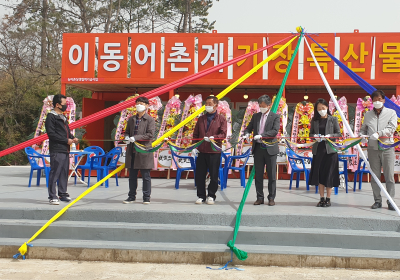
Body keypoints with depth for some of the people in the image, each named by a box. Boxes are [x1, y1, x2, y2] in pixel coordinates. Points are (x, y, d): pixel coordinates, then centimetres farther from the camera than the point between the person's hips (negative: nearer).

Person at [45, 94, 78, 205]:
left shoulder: (62, 117, 21)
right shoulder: (51, 117, -7)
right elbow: (51, 134, -15)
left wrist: (72, 138, 6)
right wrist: (66, 140, -14)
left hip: (65, 150, 9)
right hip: (57, 150, -9)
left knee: (64, 173, 12)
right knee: (55, 173, -7)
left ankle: (62, 194, 20)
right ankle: (52, 196, -4)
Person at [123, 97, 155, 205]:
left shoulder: (150, 120, -2)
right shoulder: (131, 119, 14)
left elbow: (150, 134, -11)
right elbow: (127, 131, 21)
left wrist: (136, 138, -18)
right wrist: (127, 137, -3)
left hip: (144, 151, -5)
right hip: (132, 151, 5)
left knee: (146, 176, 1)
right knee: (132, 175, 10)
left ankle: (146, 197, 9)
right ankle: (131, 196, 19)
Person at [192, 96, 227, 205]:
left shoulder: (221, 119, 3)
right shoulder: (201, 119, 14)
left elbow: (223, 134, -7)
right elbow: (195, 134, 15)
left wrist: (213, 137, -22)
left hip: (214, 151, -3)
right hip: (201, 151, 3)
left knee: (214, 175, 3)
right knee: (199, 175, 4)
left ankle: (211, 196, 15)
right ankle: (201, 196, 14)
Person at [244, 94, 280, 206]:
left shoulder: (275, 117, -1)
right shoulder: (256, 116, 13)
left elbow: (275, 131, -13)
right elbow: (249, 128, 15)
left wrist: (261, 135, -23)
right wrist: (246, 134, -9)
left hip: (270, 148, -4)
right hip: (258, 148, 4)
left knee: (272, 175, 1)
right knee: (258, 175, 7)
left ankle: (271, 198, 10)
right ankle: (260, 198, 14)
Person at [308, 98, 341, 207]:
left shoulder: (333, 119, 2)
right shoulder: (314, 120, 9)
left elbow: (339, 134, 2)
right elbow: (310, 133, 13)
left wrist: (330, 136, -15)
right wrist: (315, 136, -8)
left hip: (330, 150, -3)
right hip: (318, 149, 3)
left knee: (329, 174, 0)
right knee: (318, 174, 4)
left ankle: (328, 199, 8)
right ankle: (321, 198, 12)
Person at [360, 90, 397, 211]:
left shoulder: (391, 113, 6)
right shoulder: (368, 114, 14)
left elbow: (392, 128, -7)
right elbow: (363, 128, 19)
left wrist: (378, 133, -21)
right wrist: (362, 136, -4)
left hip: (387, 147, -2)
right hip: (372, 148, 2)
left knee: (389, 176, -4)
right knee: (375, 176, 4)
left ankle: (391, 201, 2)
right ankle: (377, 200, 12)